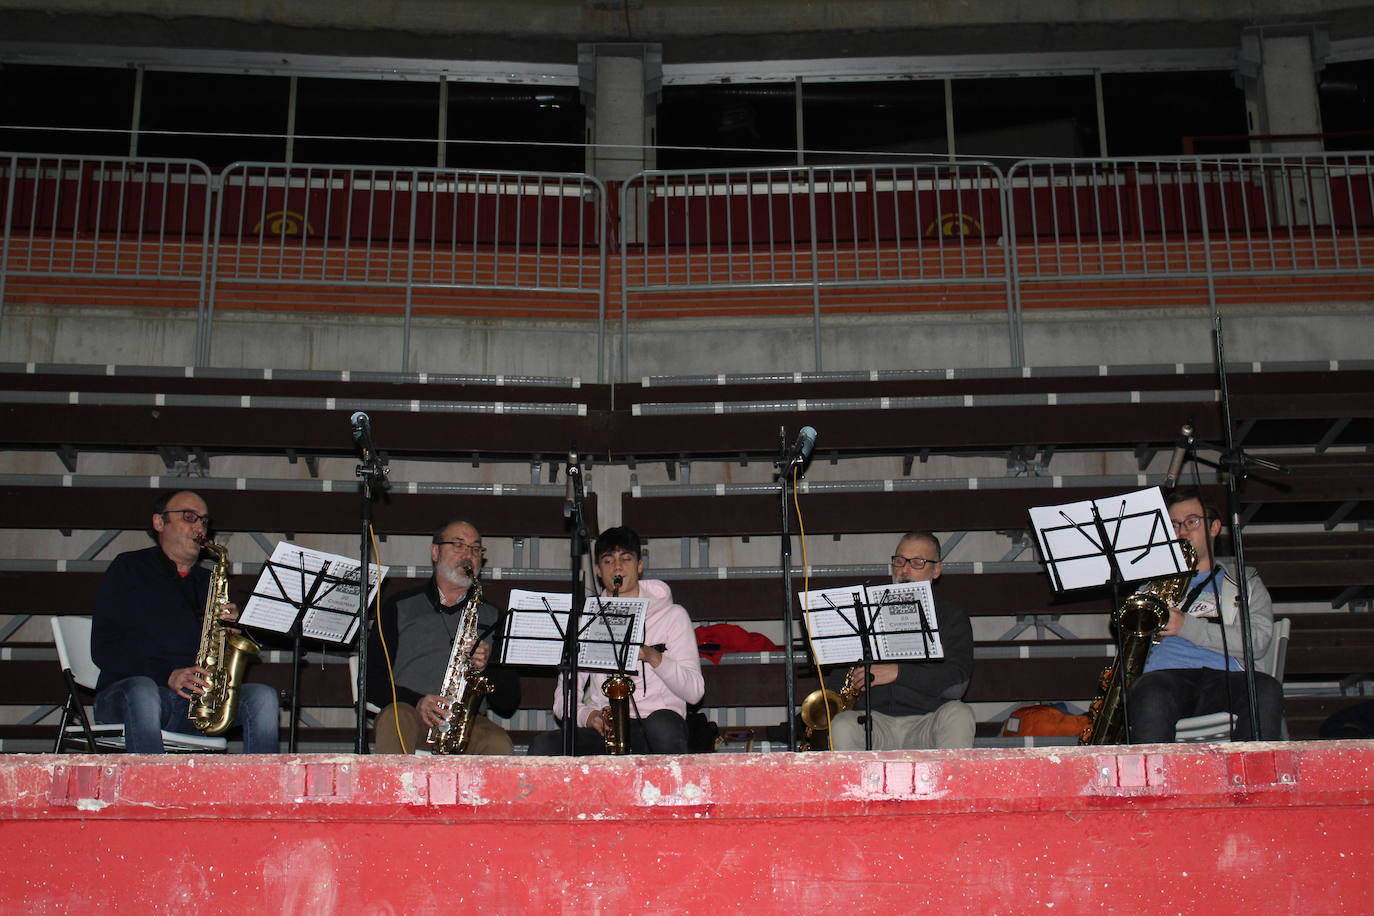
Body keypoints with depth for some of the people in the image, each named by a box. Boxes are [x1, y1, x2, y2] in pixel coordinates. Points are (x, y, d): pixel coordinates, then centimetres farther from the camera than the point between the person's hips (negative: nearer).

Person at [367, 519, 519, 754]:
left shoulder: (492, 616, 19)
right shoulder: (400, 606, 16)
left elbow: (509, 704, 15)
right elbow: (372, 678, 7)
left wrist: (487, 667, -6)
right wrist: (416, 701, -11)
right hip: (410, 711, -1)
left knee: (500, 745, -33)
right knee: (395, 719, -36)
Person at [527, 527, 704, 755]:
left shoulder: (671, 614, 11)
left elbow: (694, 691, 2)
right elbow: (565, 695, 13)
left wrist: (653, 657, -13)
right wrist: (587, 715, -10)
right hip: (602, 731, 2)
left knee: (662, 724, -39)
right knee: (542, 746, -29)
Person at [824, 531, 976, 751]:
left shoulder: (952, 616, 14)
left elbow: (956, 683, -2)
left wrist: (898, 672, -14)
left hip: (927, 722, 0)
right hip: (874, 718, 1)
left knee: (958, 713, -32)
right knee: (841, 727, -31)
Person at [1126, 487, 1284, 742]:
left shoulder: (1244, 581, 27)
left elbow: (1258, 640, 8)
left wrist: (1186, 626, -3)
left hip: (1224, 678, 1)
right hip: (1165, 675, 0)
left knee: (1266, 690, -35)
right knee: (1150, 697, -39)